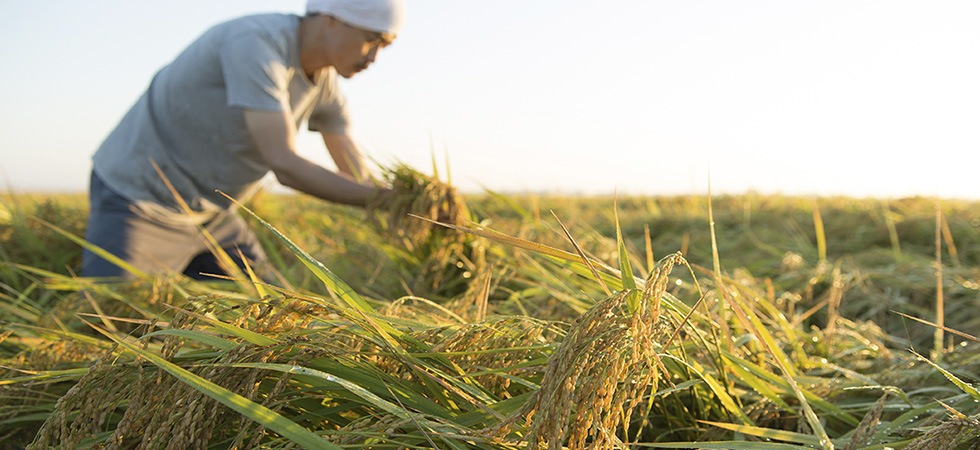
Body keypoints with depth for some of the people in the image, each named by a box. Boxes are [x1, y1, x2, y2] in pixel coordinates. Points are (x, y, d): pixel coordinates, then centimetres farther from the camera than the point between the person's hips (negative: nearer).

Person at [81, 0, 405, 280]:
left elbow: (357, 178, 3)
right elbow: (284, 165, -33)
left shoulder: (324, 81, -1)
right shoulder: (254, 44, -27)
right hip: (138, 196, -8)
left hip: (211, 211, 8)